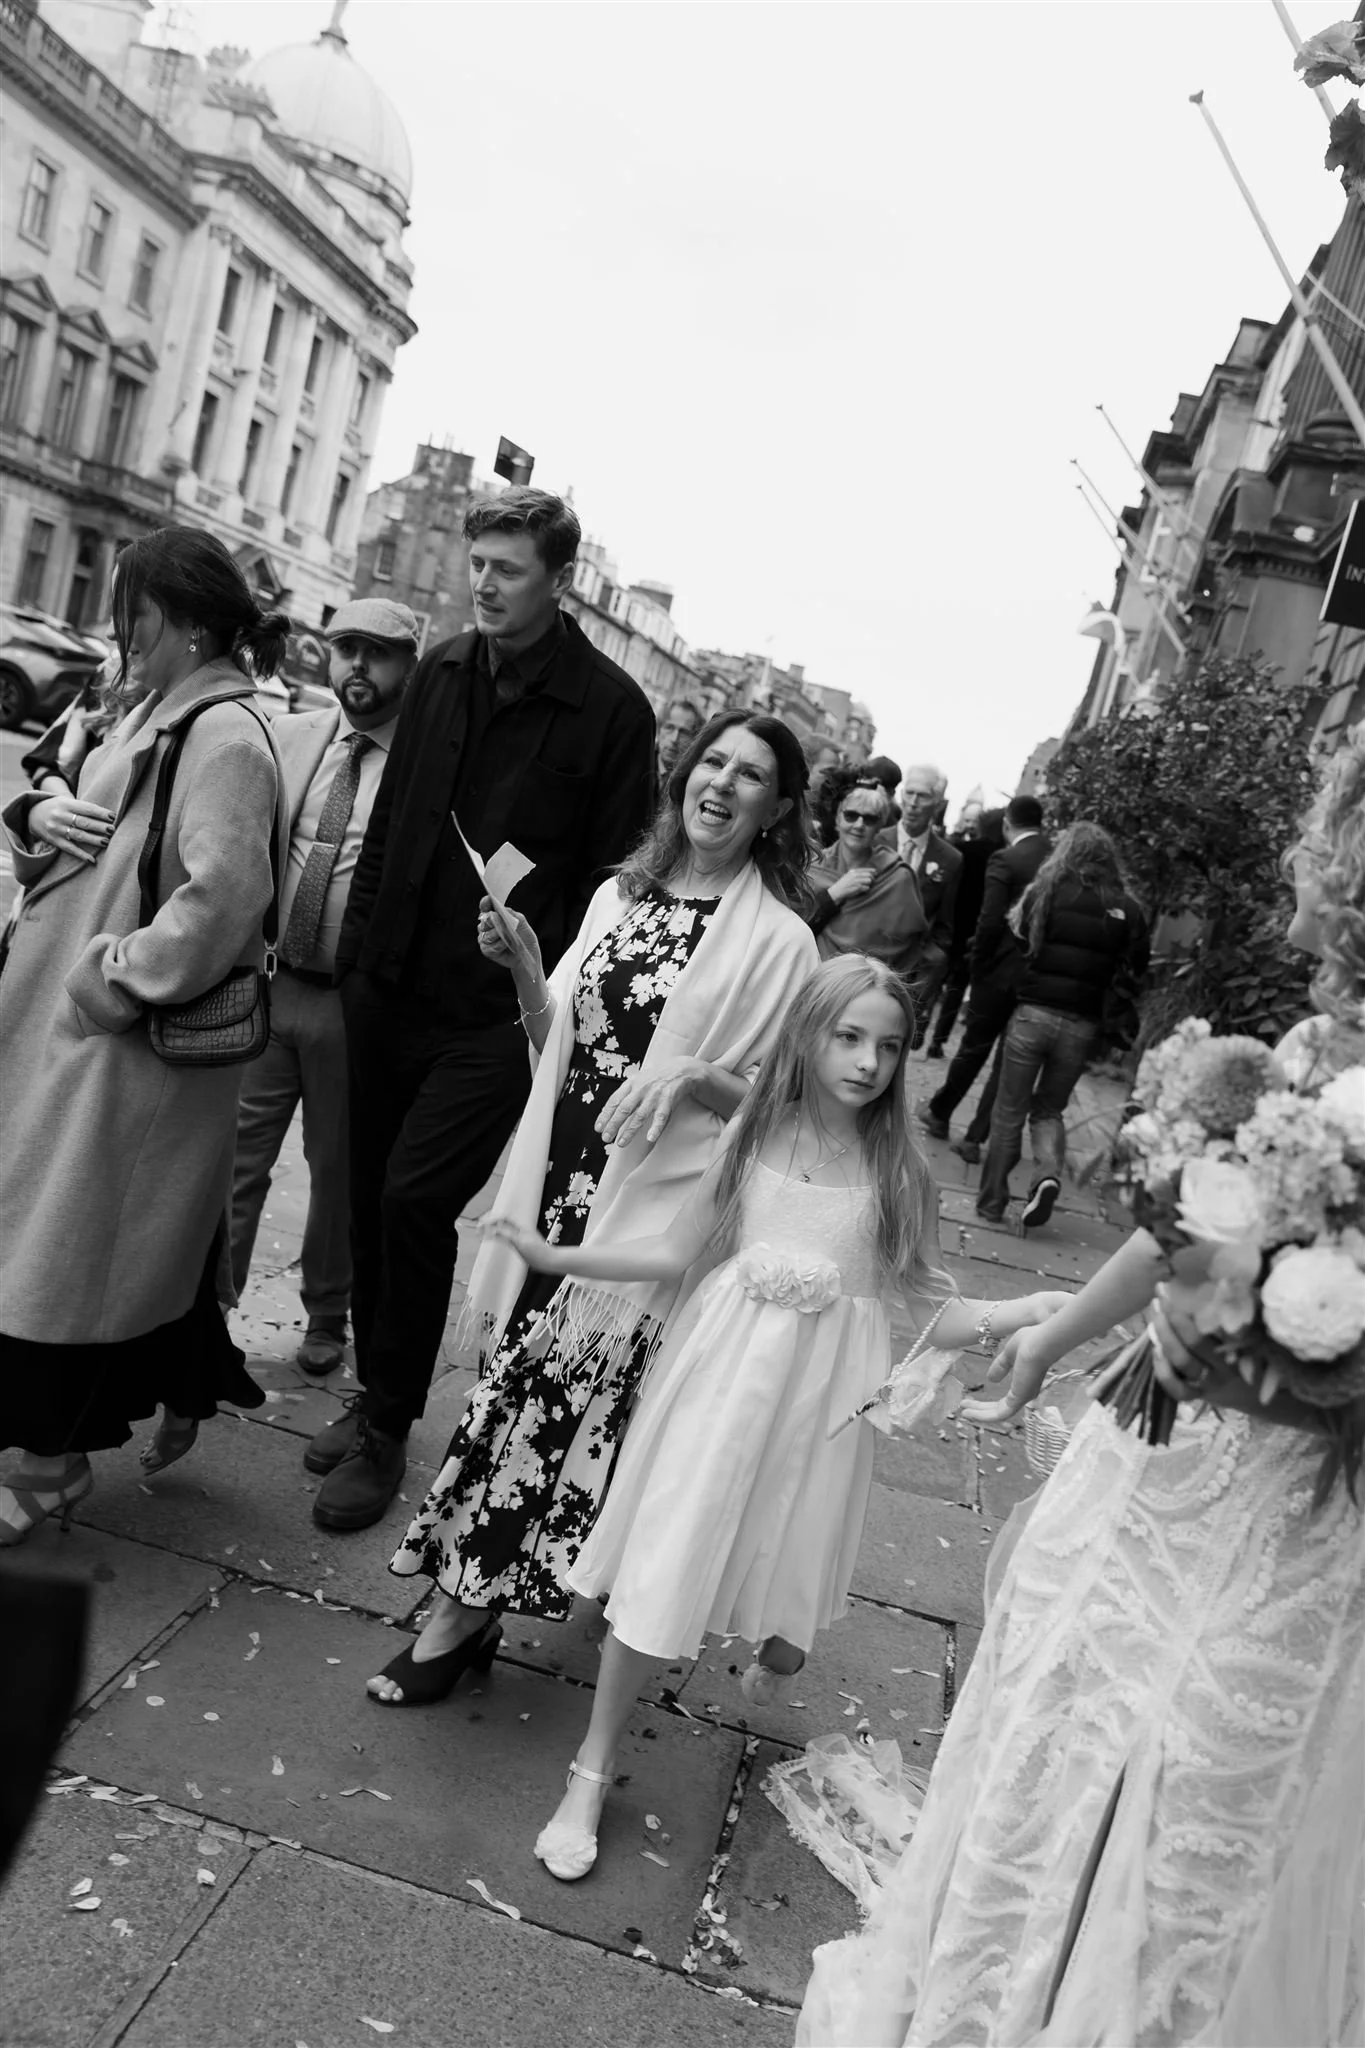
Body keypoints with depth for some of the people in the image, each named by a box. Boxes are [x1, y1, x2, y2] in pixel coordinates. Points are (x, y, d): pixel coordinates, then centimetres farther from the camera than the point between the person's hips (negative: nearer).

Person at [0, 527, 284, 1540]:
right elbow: (94, 833, 20)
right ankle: (179, 1395, 37)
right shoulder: (159, 714, 12)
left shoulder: (225, 735, -18)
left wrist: (116, 977, -21)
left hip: (128, 1041, -9)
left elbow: (223, 893, -28)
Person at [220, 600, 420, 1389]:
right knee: (235, 1151, 7)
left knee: (340, 1169, 12)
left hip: (356, 1001, -2)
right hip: (263, 979, 3)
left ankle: (327, 1317, 32)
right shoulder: (288, 735, 5)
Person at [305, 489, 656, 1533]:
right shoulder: (442, 672, 8)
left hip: (498, 1013, -6)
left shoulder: (611, 708, -8)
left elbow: (614, 873, -9)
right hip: (390, 989, 6)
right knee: (371, 1193, 12)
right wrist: (360, 951, 9)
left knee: (414, 1195, -10)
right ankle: (376, 1394, 30)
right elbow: (388, 822, 12)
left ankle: (386, 1429, 9)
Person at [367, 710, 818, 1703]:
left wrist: (693, 1074, -21)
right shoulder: (619, 894, 9)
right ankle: (476, 1596, 31)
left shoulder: (780, 940, -7)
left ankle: (467, 1604, 13)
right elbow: (560, 1040, 14)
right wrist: (524, 967, -3)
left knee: (556, 1390, -3)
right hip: (557, 1174, 5)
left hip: (652, 1200, -5)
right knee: (525, 1369, 11)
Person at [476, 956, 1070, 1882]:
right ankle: (592, 1771, 18)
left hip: (821, 1386, 1)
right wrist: (556, 1257, -6)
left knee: (793, 1558, 12)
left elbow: (929, 1304, 1)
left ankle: (776, 1658, 51)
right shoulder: (756, 1135, -4)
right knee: (663, 1558, 1)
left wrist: (1032, 1310, -10)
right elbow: (676, 1251, 1)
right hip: (725, 1366, 0)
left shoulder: (896, 1168, -3)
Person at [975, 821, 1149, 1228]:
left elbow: (1018, 942, 2)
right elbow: (1136, 972, 2)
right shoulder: (1126, 909, -1)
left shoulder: (1044, 893, -4)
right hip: (1083, 1024, 2)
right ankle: (1048, 1174, -4)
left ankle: (992, 1203, 15)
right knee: (1049, 1109, 20)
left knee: (1010, 1112, 11)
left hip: (1033, 1012, -2)